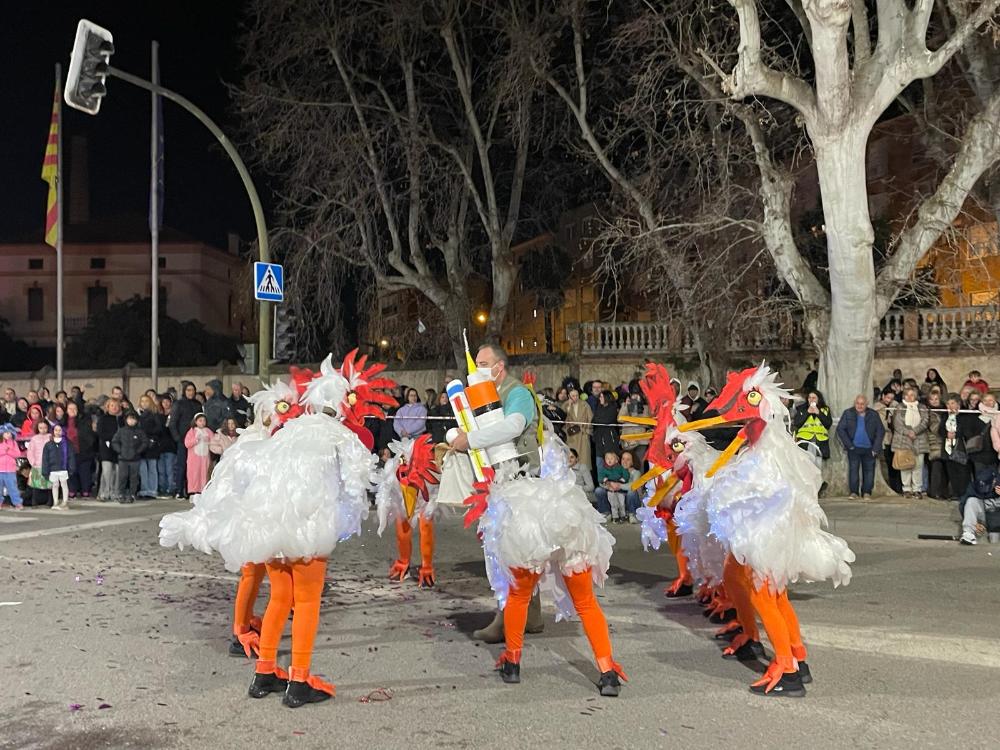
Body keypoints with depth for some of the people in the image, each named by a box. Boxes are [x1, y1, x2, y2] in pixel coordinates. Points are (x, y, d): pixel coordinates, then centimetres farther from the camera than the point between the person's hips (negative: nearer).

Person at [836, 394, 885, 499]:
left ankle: (867, 492, 11)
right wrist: (848, 445, -7)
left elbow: (881, 431, 5)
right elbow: (840, 429, 0)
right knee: (853, 469, -2)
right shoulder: (848, 414, 2)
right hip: (854, 448, -1)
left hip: (869, 449, 1)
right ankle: (853, 492, 4)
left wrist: (876, 448, -4)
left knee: (869, 470, 3)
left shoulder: (873, 415, 5)